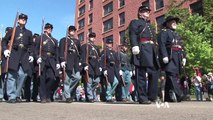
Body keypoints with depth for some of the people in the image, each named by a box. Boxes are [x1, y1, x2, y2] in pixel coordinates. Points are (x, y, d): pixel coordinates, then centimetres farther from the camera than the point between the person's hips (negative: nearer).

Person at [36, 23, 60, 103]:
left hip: (51, 61, 3)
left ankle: (48, 96, 7)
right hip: (43, 60, -3)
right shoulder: (40, 38, 14)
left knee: (52, 78, -7)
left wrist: (57, 62, 8)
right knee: (42, 79, -4)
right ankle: (43, 97, 0)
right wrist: (38, 57, -12)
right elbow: (36, 49, 4)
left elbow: (56, 53, 19)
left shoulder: (54, 40, 24)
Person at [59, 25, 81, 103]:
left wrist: (80, 61, 13)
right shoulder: (63, 40, 9)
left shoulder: (77, 41, 24)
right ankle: (67, 96, 3)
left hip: (76, 63, 5)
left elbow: (80, 52, 24)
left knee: (77, 77, -7)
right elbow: (61, 51, -3)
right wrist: (62, 60, -14)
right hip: (67, 63, -5)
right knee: (67, 80, -3)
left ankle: (70, 91, 14)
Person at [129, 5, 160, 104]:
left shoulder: (149, 25, 34)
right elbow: (133, 35, -6)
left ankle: (152, 96, 14)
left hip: (152, 50, 8)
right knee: (141, 75, -7)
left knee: (154, 73, 6)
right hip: (142, 50, -8)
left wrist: (156, 51, 20)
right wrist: (135, 46, -23)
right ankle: (142, 98, -4)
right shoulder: (135, 22, 11)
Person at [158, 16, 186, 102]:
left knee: (173, 77, 5)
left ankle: (168, 98, 8)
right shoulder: (164, 32, 5)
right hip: (170, 57, -8)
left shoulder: (176, 34, 30)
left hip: (178, 58, 8)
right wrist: (164, 56, -21)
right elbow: (161, 44, -10)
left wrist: (184, 57, 15)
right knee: (172, 75, -18)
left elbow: (181, 47, 27)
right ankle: (179, 95, -28)